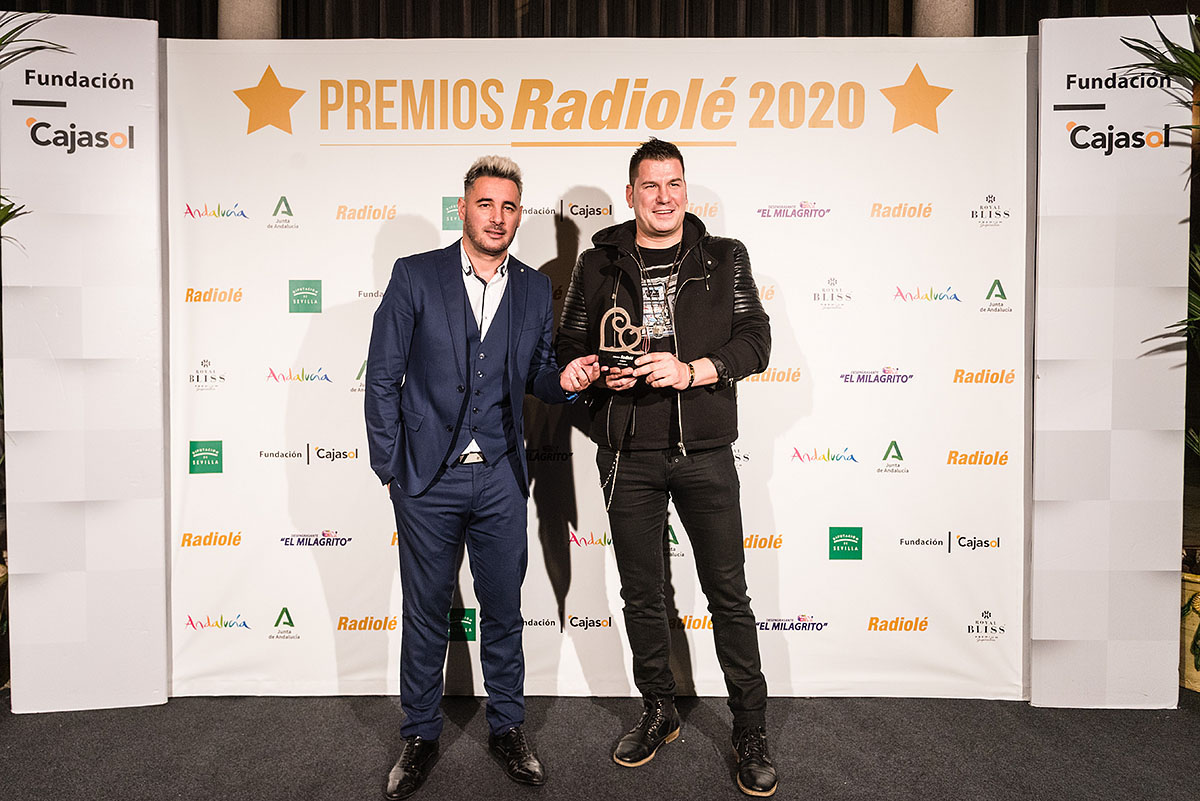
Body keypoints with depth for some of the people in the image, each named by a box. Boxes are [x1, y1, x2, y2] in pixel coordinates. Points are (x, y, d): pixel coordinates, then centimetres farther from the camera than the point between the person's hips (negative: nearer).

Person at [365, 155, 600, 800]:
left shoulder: (535, 289, 6)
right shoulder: (414, 276, -3)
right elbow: (382, 377, -2)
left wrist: (562, 379, -10)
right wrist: (389, 469, -4)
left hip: (501, 480, 2)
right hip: (427, 479, -2)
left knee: (503, 609, 13)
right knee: (426, 613, 11)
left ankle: (507, 728, 32)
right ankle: (420, 736, 30)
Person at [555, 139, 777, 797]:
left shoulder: (725, 259, 6)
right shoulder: (598, 265, 7)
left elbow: (755, 338, -1)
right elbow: (568, 347, 11)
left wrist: (692, 370, -16)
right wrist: (601, 372, -11)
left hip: (705, 452, -1)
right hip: (627, 454, 2)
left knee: (728, 594, 4)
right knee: (640, 594, 12)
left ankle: (751, 732, 21)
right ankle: (658, 713, 32)